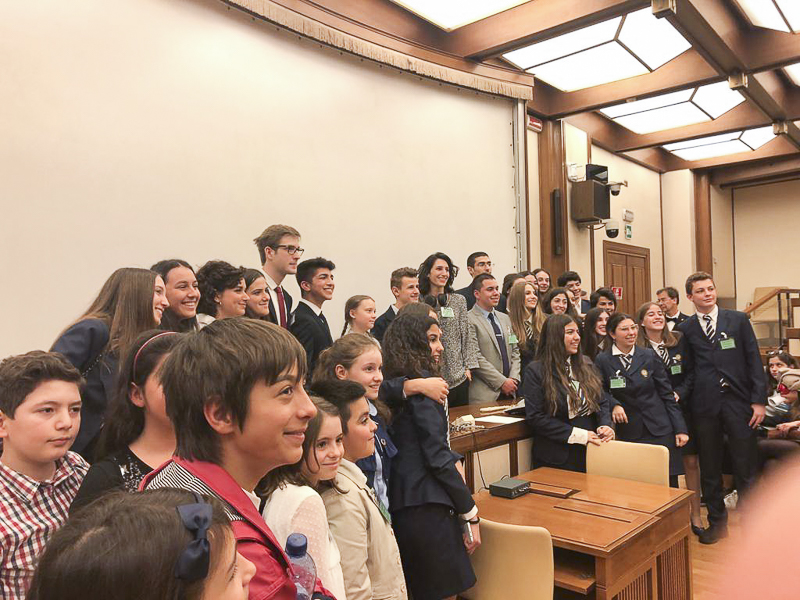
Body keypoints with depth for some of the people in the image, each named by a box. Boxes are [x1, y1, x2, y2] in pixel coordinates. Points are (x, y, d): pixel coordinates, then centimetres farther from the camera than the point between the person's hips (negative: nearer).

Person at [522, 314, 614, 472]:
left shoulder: (586, 364, 9)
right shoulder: (536, 371, -9)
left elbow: (602, 403, 11)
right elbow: (535, 417, -16)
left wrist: (605, 426, -10)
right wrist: (579, 435, -19)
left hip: (591, 453, 5)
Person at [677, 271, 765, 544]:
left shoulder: (738, 320, 5)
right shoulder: (685, 329, 5)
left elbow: (754, 360, 2)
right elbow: (687, 370, 6)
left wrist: (758, 399, -3)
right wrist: (682, 397, -5)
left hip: (738, 400, 0)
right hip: (704, 404, 1)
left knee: (746, 468, 4)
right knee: (709, 469, 10)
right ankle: (717, 522, 25)